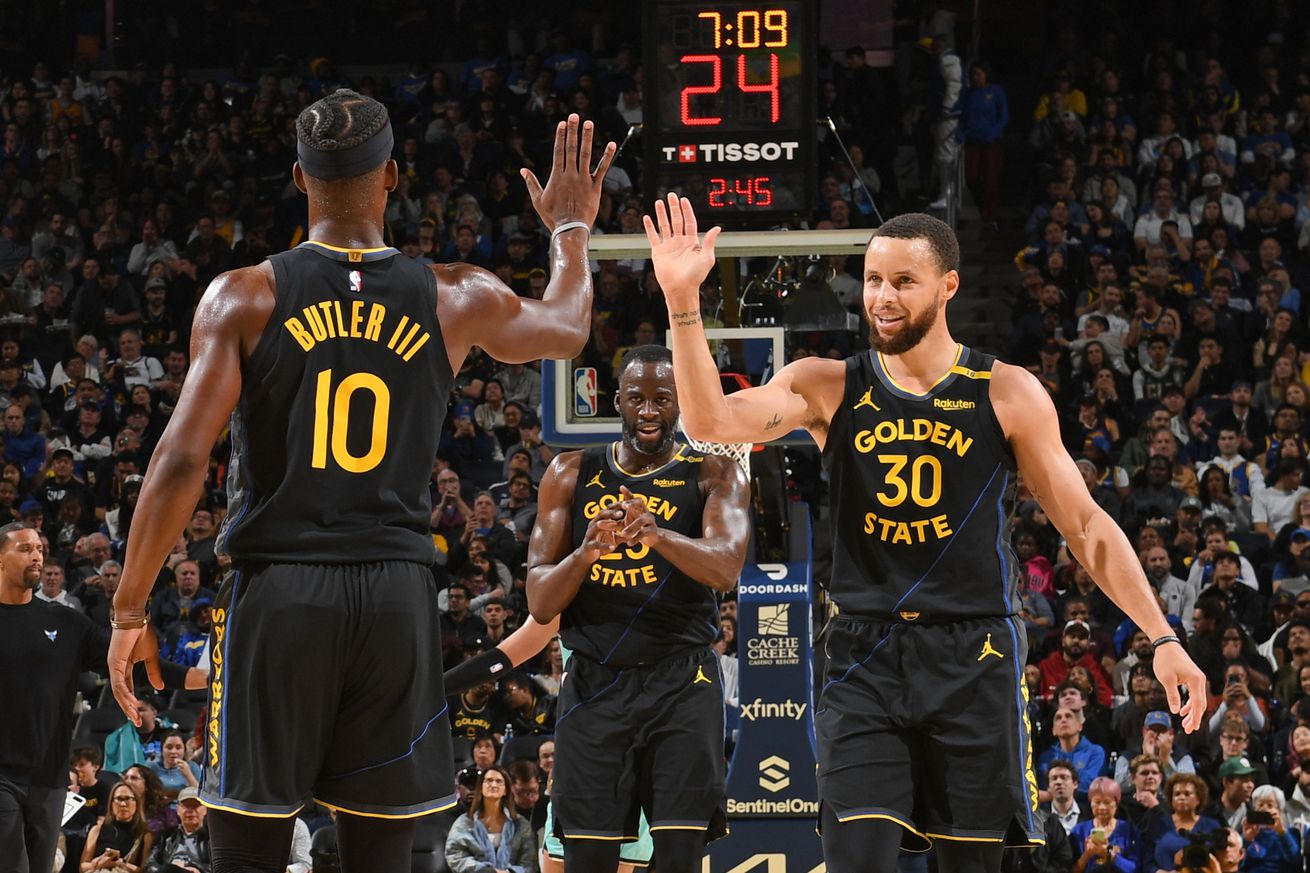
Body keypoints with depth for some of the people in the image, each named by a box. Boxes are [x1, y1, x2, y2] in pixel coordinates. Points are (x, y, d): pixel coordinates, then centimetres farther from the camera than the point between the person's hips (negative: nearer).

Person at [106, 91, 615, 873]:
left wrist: (130, 610, -1)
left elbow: (183, 462, -8)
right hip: (398, 597, 2)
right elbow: (568, 330, 26)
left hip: (278, 586, -2)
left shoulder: (244, 298, -3)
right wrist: (571, 230, 45)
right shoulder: (456, 300, 5)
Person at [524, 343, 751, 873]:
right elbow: (540, 605, 2)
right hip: (594, 683, 2)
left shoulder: (715, 476, 2)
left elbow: (725, 569, -18)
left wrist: (659, 535, -37)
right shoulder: (571, 475, 8)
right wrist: (584, 553, -19)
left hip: (681, 684, -2)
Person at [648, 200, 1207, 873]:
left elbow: (1085, 526, 4)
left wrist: (1161, 638, -3)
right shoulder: (828, 388, 4)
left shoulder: (1007, 395, 1)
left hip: (974, 662, 0)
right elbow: (711, 423, -12)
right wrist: (682, 301, -23)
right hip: (864, 663, 1)